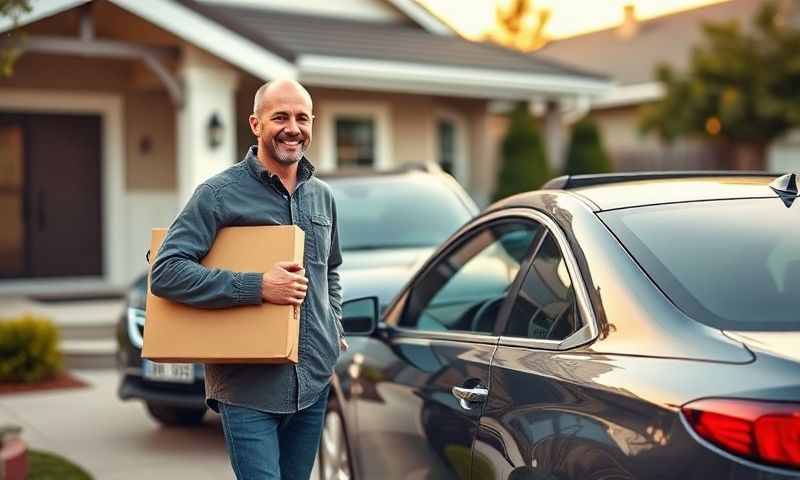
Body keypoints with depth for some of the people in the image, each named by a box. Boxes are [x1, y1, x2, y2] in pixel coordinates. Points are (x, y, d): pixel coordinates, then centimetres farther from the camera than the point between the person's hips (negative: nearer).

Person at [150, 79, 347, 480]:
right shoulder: (220, 193, -9)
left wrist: (335, 329, 12)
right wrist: (257, 287, -22)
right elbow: (166, 272, -16)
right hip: (248, 386, -6)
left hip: (314, 381, 6)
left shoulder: (322, 195, 12)